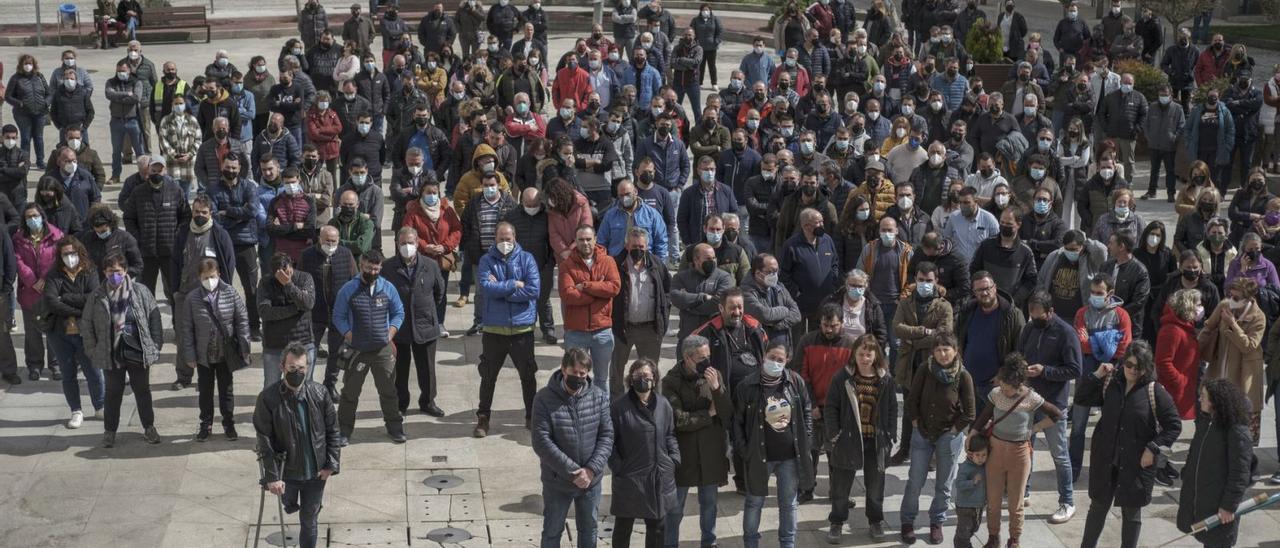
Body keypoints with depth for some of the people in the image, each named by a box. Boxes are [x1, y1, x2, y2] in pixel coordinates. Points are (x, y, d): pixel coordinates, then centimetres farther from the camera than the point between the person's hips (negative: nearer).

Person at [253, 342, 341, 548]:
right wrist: (272, 476, -15)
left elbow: (333, 431, 0)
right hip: (286, 472, -2)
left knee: (310, 520, 14)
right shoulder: (268, 397, -17)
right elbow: (264, 440, -13)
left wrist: (331, 464, -5)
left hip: (315, 471, 2)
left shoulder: (319, 393, -9)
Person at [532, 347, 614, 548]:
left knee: (589, 531, 19)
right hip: (557, 481, -3)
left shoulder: (599, 396, -6)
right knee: (552, 532, 13)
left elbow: (607, 436, -6)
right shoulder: (544, 399, -16)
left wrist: (592, 469, -19)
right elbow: (541, 442, -19)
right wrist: (572, 471, -22)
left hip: (591, 481, 3)